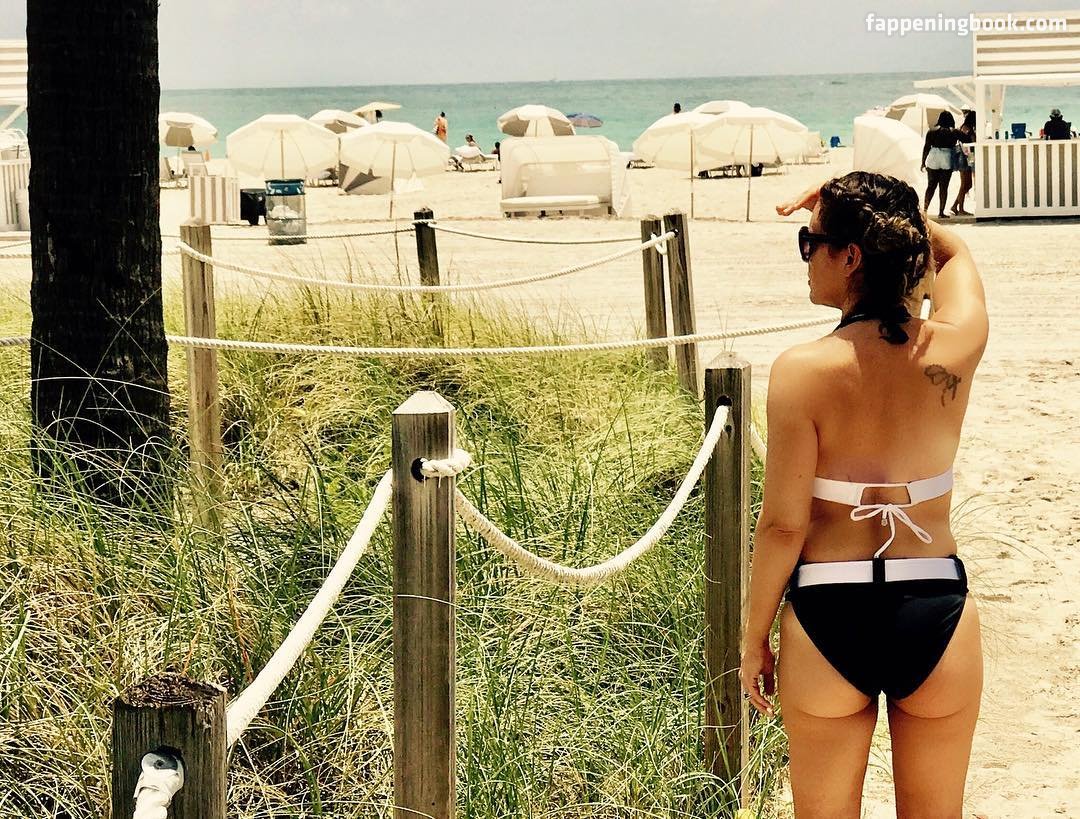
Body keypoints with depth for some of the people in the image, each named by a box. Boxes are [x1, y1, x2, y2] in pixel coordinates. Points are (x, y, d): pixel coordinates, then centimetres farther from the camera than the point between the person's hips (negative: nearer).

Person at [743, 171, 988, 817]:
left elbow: (784, 524, -11)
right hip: (938, 617, 2)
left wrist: (754, 639, 1)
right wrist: (869, 207, 4)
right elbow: (952, 249, 16)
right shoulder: (954, 351, -6)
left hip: (828, 619, -2)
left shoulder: (804, 371, -15)